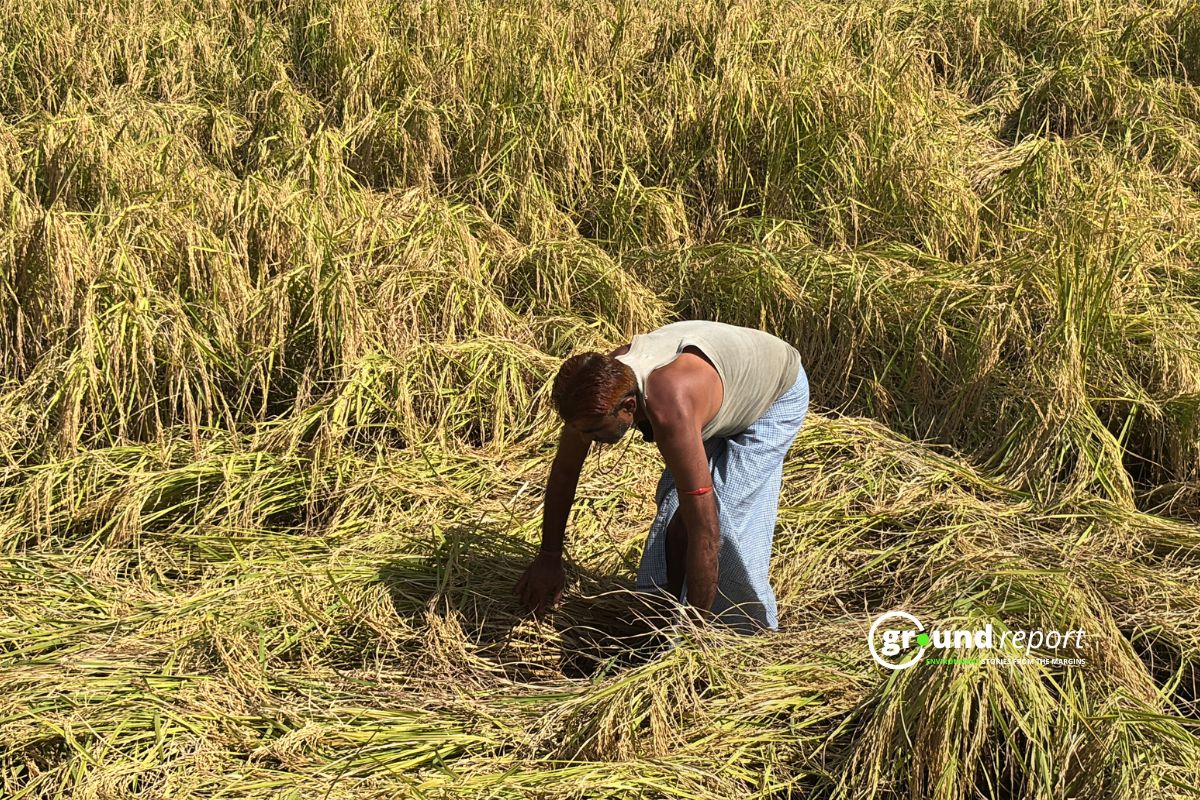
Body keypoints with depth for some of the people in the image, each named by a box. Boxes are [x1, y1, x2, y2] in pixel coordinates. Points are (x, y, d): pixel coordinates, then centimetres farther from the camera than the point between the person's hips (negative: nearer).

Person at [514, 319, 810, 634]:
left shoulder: (668, 410, -47)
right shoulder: (599, 386, -25)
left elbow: (705, 531, -44)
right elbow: (563, 470, -8)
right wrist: (548, 558, -3)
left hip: (780, 392, -7)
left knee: (726, 516, -16)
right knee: (674, 505, 0)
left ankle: (756, 633, 2)